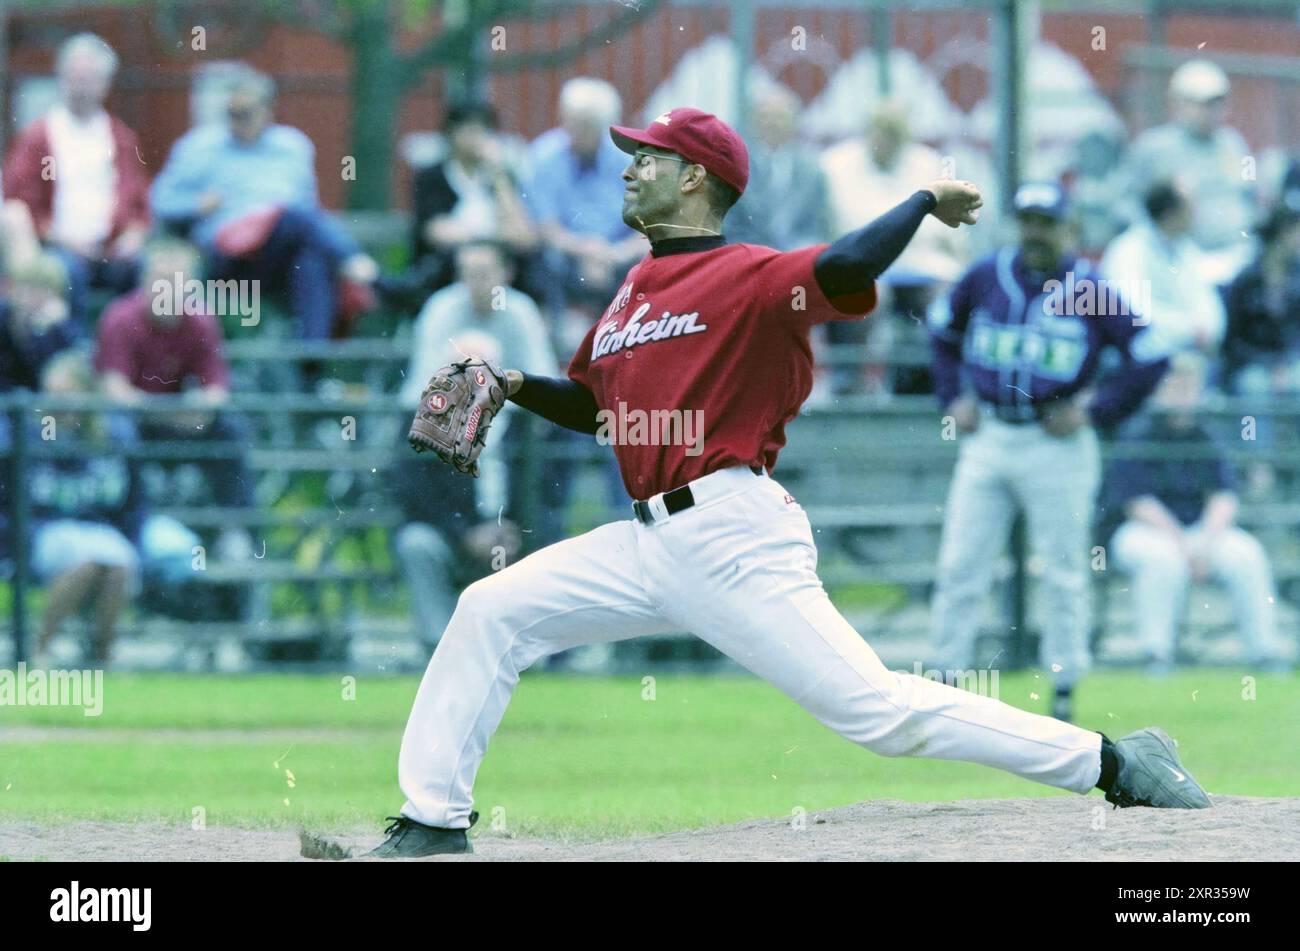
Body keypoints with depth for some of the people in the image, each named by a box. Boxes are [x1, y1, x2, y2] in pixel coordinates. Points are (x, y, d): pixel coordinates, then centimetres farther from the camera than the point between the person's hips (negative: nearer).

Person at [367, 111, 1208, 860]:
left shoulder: (749, 276, -6)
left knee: (879, 709, -14)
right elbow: (596, 404, 32)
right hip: (650, 544, 8)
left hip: (735, 539, -8)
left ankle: (1110, 764, -9)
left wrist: (925, 199, -13)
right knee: (491, 611, 3)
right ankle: (433, 821, 8)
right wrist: (516, 387, 16)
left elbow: (841, 270, -26)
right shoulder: (634, 291, 20)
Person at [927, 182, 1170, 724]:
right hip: (987, 436, 3)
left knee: (1064, 573, 2)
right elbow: (943, 331, 22)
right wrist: (952, 398, 11)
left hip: (1056, 442, -3)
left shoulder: (1088, 289, -6)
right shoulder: (985, 277, 4)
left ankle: (1063, 694, 10)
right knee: (959, 566, 2)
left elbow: (1151, 358, -4)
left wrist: (1094, 412, -8)